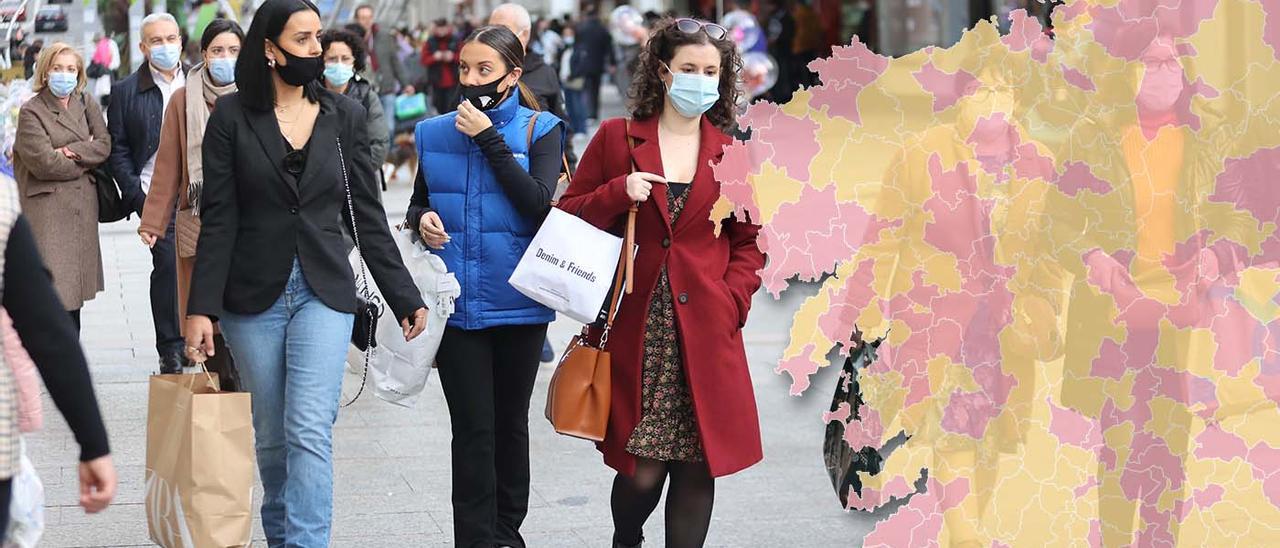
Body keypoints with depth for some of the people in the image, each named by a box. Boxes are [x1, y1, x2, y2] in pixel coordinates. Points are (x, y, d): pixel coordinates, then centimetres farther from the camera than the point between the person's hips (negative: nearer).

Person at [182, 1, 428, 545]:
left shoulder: (344, 117, 4)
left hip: (324, 294, 0)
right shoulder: (232, 117, -1)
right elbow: (219, 219, -3)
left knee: (310, 432, -12)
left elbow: (367, 217, 8)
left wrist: (405, 298, 6)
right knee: (272, 437, 9)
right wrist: (202, 307, -10)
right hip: (253, 296, 0)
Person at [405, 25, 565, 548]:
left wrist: (490, 140, -16)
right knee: (472, 427, -3)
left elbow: (539, 204, -16)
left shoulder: (540, 131, -1)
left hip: (517, 299, -1)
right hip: (457, 301, 1)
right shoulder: (435, 133, 7)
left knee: (509, 422, 12)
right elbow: (417, 202, 17)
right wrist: (422, 219, -6)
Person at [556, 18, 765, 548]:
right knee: (642, 470, -3)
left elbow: (750, 241, 13)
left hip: (705, 334, 2)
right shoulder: (616, 138, 5)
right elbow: (568, 217, 8)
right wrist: (619, 193, -10)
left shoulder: (732, 151, 9)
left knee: (696, 467, -1)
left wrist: (731, 301, -3)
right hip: (635, 329, -1)